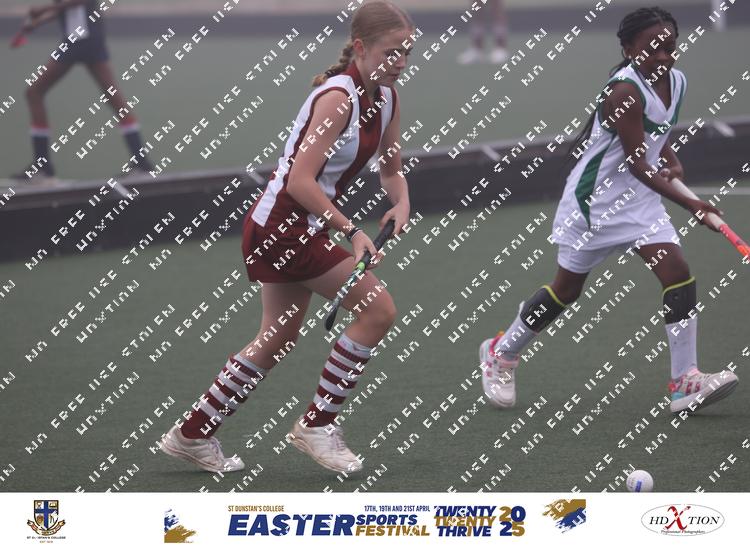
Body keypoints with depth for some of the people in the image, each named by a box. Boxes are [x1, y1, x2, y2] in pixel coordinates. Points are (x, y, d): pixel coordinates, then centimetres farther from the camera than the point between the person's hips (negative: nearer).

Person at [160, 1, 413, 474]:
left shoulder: (387, 98, 4)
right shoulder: (337, 98, -22)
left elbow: (391, 170, 15)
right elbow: (300, 181, -26)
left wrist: (401, 202, -5)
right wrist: (350, 230, -29)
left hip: (295, 229, 10)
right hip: (281, 226, -10)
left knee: (279, 339, 20)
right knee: (378, 309, -12)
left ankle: (194, 435, 30)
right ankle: (317, 425, -2)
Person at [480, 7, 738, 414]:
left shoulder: (676, 82, 0)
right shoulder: (625, 92, -25)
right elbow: (637, 163, -28)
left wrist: (671, 162, -2)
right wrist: (689, 204, -33)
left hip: (639, 198, 7)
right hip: (594, 198, -7)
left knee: (677, 273, -11)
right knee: (566, 289, 7)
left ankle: (684, 383, -10)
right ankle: (501, 354, 30)